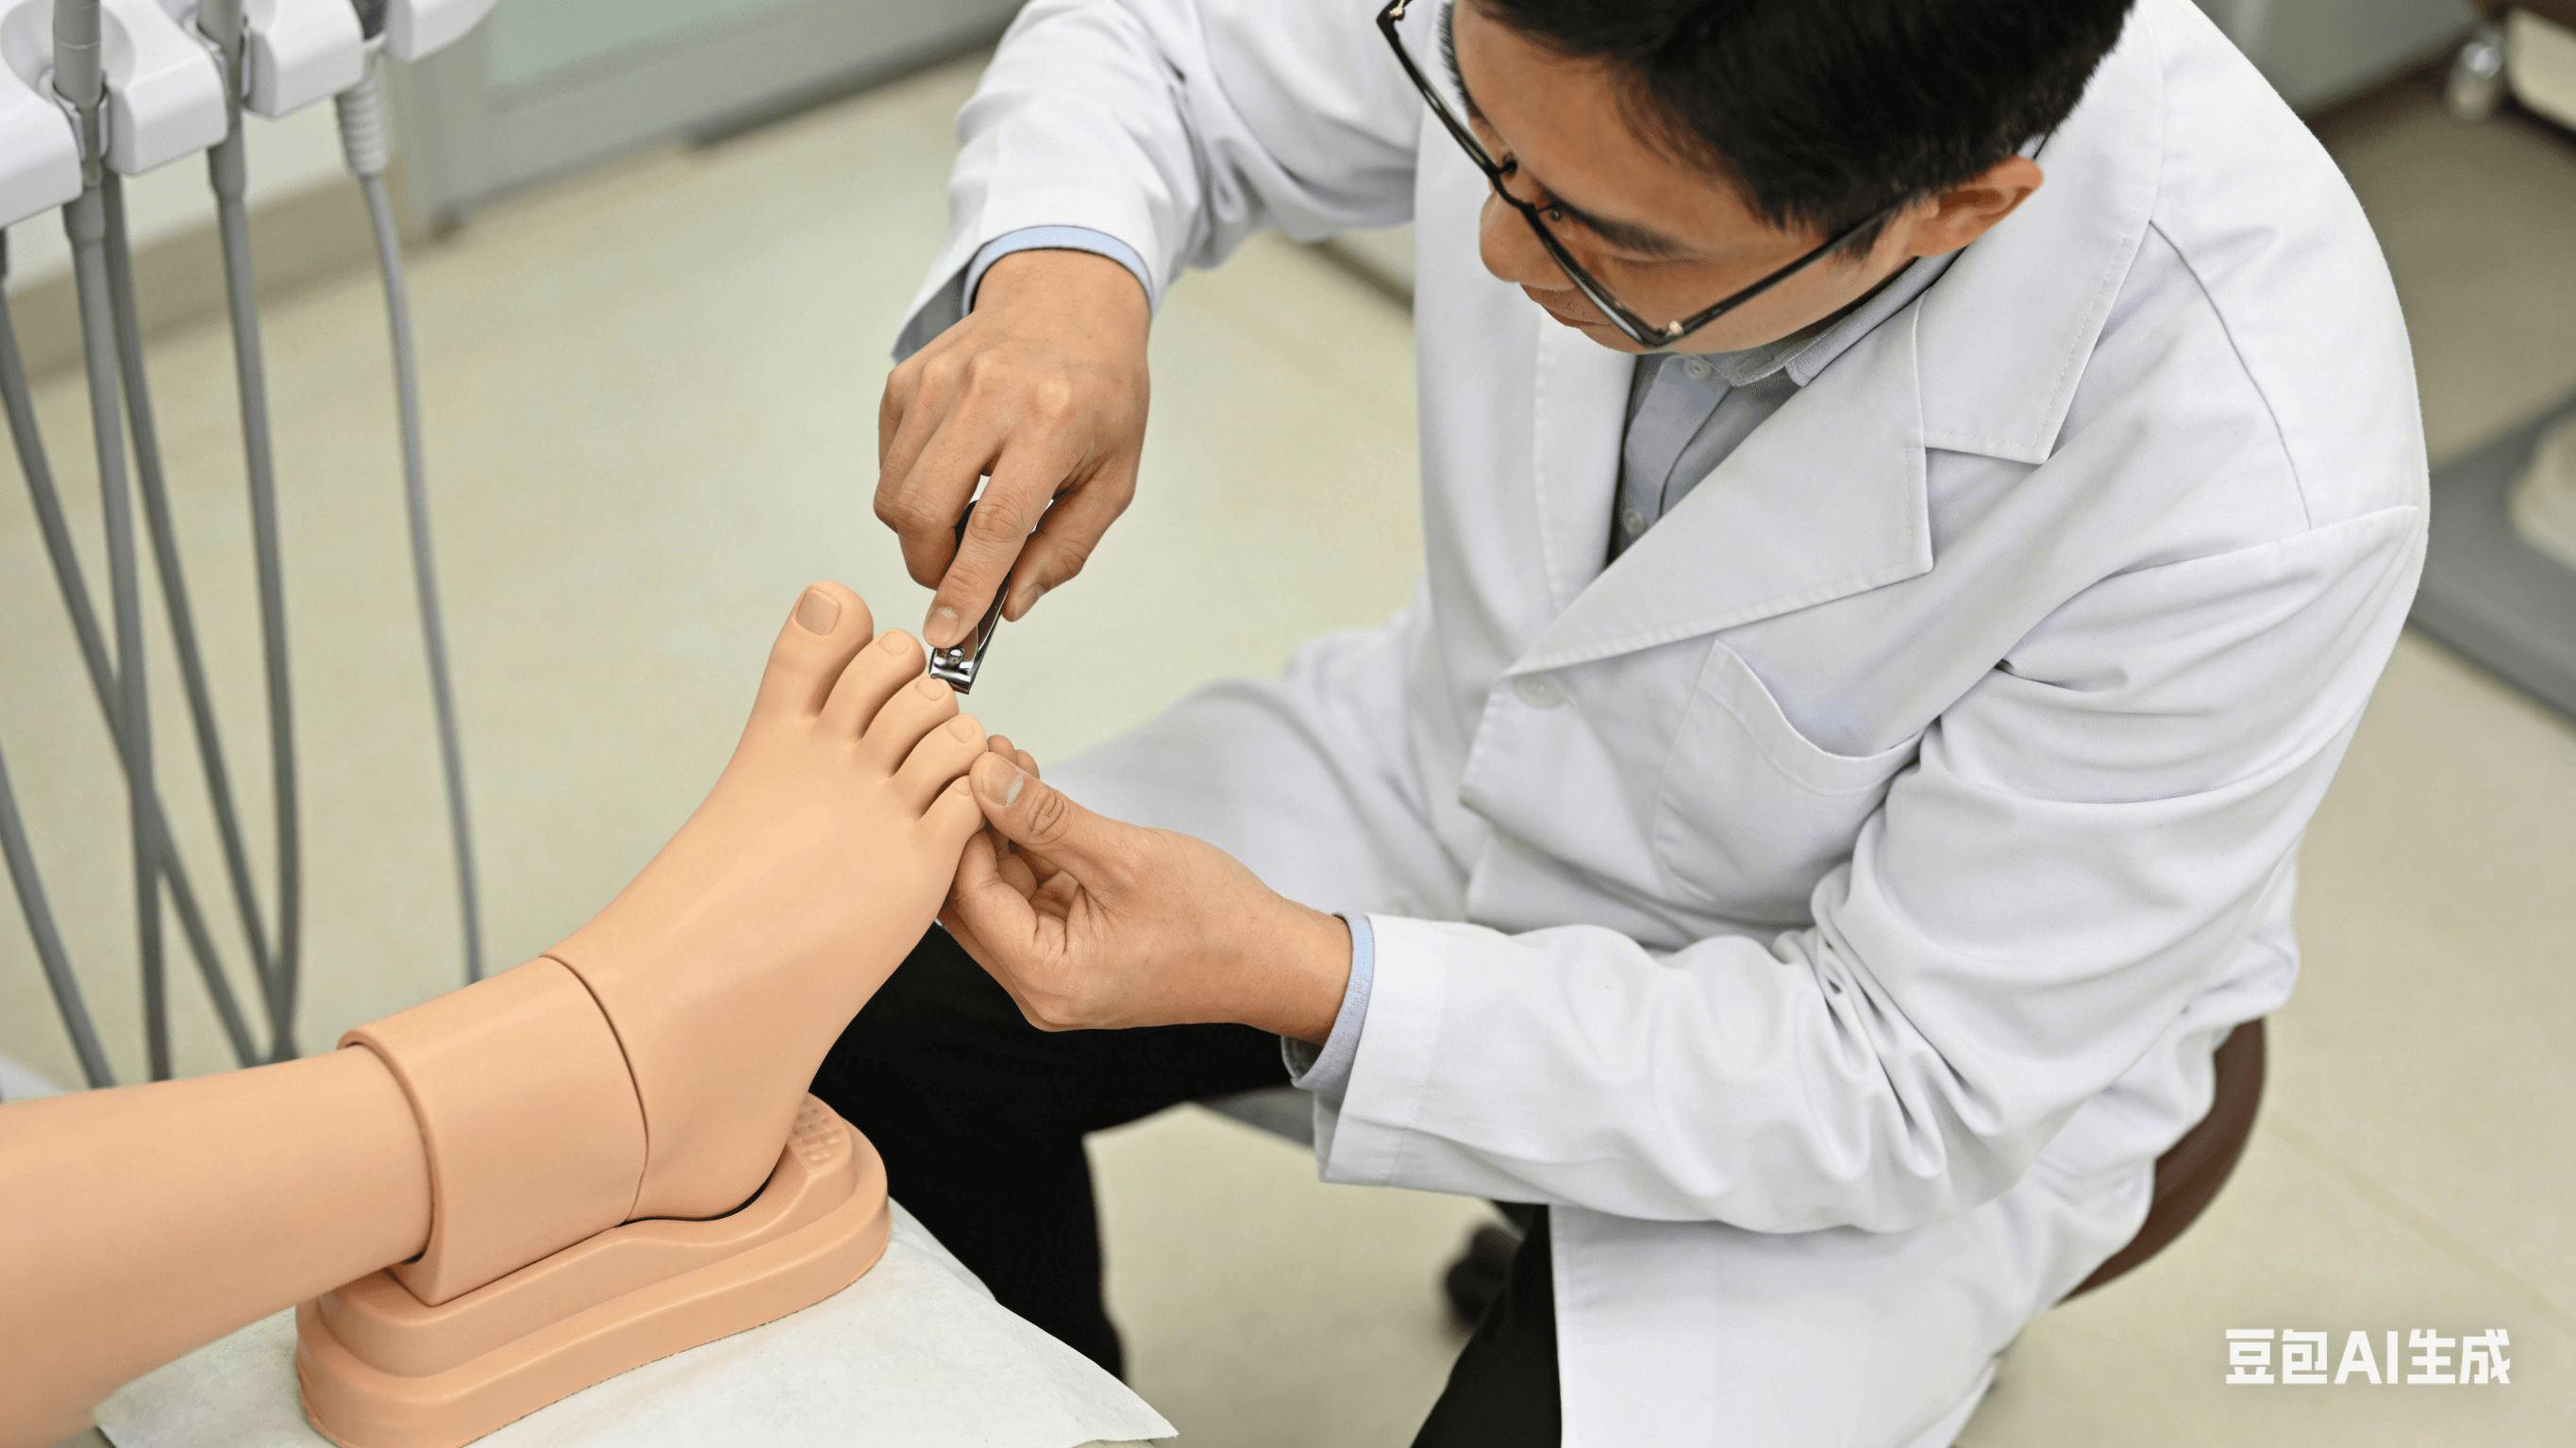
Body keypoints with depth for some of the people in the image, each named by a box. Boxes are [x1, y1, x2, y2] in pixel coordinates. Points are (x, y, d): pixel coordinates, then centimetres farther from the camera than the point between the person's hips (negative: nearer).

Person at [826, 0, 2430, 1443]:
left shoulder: (2259, 490, -37)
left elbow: (1907, 1086, -26)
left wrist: (1310, 985, -34)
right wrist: (1061, 267, -28)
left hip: (1907, 1075, -4)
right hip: (1491, 758, 5)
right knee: (879, 1007, -4)